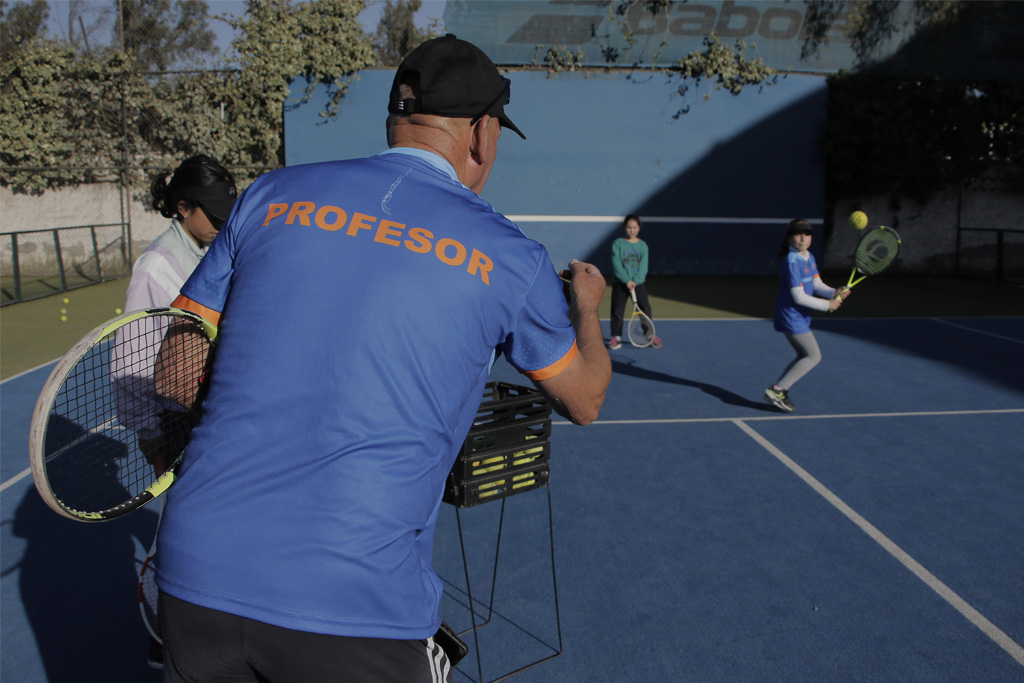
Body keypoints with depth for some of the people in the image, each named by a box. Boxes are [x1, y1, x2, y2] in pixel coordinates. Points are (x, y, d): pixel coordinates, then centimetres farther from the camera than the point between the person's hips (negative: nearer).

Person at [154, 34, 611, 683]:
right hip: (357, 613, -3)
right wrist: (587, 306, 34)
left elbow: (174, 371, 9)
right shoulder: (510, 257, -2)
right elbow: (585, 399, 15)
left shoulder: (274, 194, 3)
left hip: (194, 577, 4)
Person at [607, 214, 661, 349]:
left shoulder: (643, 245, 4)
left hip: (638, 282, 2)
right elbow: (617, 265, -10)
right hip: (620, 283, -1)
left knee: (646, 308, 0)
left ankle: (651, 335, 12)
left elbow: (643, 266, -3)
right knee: (617, 310, -1)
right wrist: (627, 280, -18)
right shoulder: (618, 243, -2)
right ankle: (616, 337, 10)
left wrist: (635, 281, -17)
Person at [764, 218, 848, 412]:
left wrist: (835, 293, -10)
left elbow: (817, 285, 10)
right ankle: (776, 390, -5)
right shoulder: (792, 262, -21)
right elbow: (799, 297, -22)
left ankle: (778, 392, 20)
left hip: (801, 317, 10)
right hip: (791, 317, -10)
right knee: (814, 356, -6)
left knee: (804, 356, 17)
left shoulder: (809, 258, 8)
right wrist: (827, 305, -15)